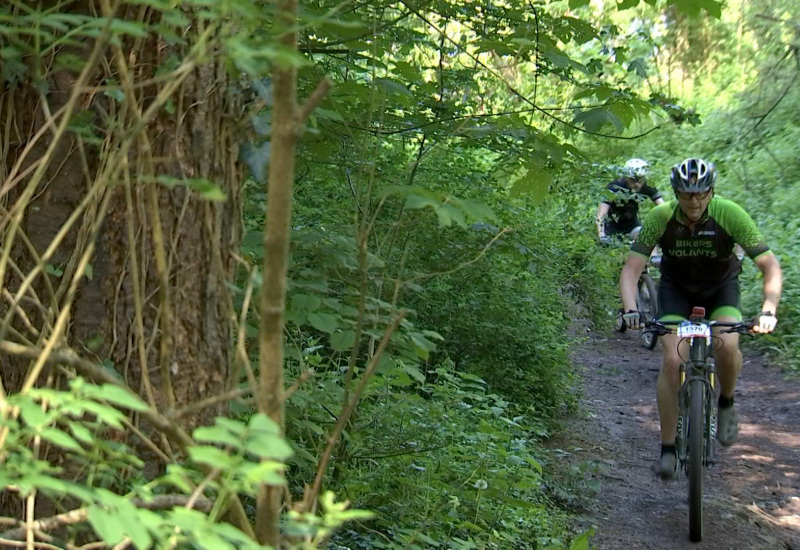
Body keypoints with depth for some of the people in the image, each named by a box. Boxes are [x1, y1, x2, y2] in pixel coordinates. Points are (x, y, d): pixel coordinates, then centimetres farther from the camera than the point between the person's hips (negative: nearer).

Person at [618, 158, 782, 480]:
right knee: (672, 360, -18)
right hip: (676, 290, 0)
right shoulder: (660, 218, -25)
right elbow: (631, 269, -24)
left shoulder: (730, 214, -28)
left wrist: (768, 311, -42)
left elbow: (770, 266, -27)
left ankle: (726, 403, 3)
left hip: (721, 287, 0)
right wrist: (630, 310, -42)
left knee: (727, 344, -29)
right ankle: (668, 448, -5)